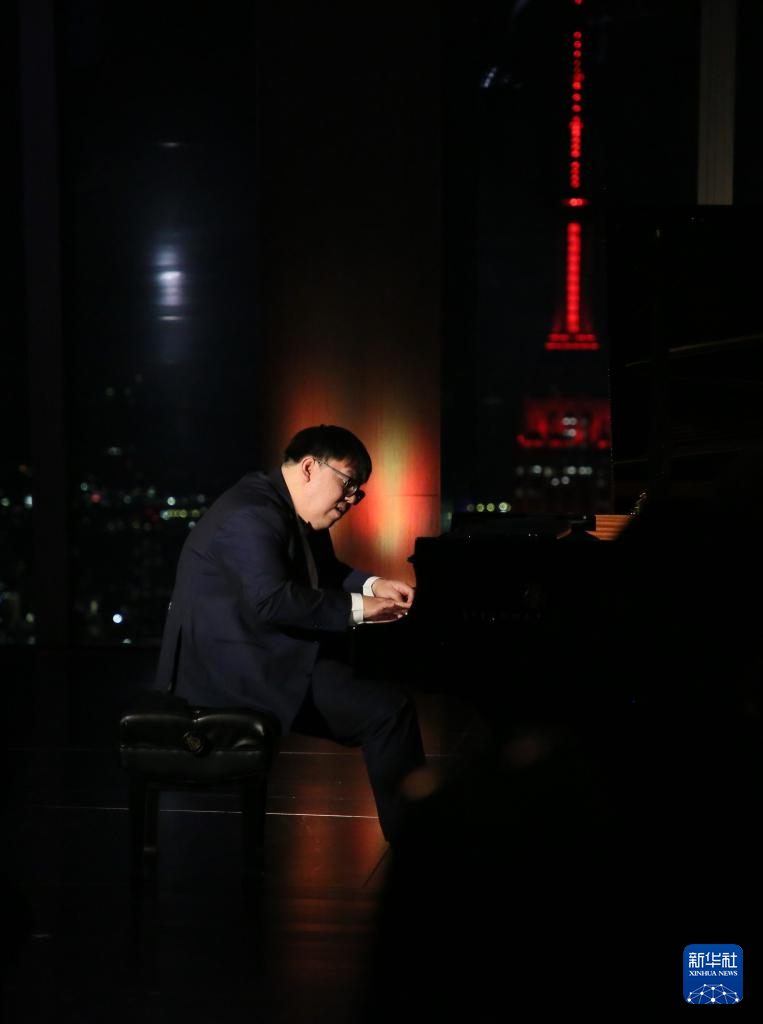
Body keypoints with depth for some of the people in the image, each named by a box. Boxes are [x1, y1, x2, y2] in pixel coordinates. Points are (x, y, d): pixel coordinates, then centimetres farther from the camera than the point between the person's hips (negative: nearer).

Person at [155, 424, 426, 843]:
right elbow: (272, 600, -31)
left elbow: (324, 571, 25)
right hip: (235, 667, -11)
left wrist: (372, 585, 5)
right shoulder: (251, 515, -19)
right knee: (388, 709, -18)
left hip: (261, 654, 11)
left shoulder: (287, 509, 13)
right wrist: (356, 608, -23)